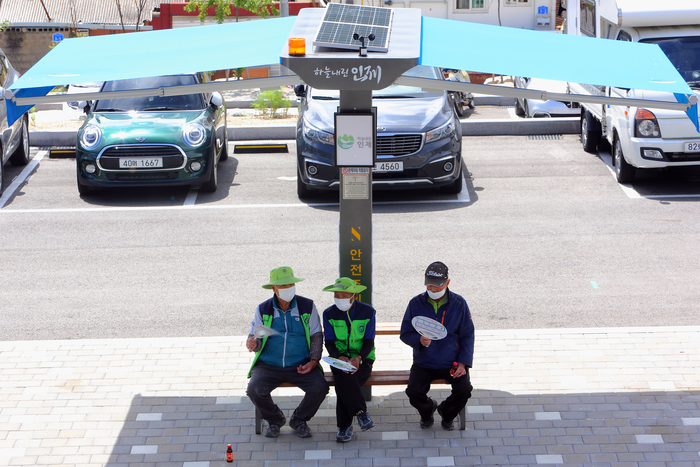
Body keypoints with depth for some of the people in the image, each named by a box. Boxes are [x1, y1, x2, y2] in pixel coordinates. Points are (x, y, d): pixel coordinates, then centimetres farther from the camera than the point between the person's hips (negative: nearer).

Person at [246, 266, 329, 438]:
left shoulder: (307, 306, 1)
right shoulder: (263, 309, 2)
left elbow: (316, 336, 5)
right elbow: (255, 337, 2)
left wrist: (313, 361, -10)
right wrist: (253, 344, -23)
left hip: (300, 366, 0)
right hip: (268, 366, 0)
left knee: (320, 387, -26)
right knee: (254, 389, -27)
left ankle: (299, 420, 5)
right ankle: (275, 419, 5)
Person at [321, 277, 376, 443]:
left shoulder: (367, 312, -1)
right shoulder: (329, 314, 3)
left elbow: (369, 341, -5)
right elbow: (329, 342, -1)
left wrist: (359, 358, -26)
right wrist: (339, 357, -24)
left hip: (362, 360, -1)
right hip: (339, 359, 1)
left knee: (343, 382, -32)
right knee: (344, 378, -36)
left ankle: (345, 427, -25)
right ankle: (360, 412, -30)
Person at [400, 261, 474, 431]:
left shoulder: (459, 303, -2)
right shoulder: (416, 303, -2)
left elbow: (467, 336, 4)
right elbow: (405, 333, 4)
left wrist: (463, 363, -7)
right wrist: (419, 340, -20)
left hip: (452, 363, 0)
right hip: (424, 363, 0)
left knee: (464, 390, -23)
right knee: (414, 392, -23)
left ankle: (447, 414, 13)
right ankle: (427, 411, 16)